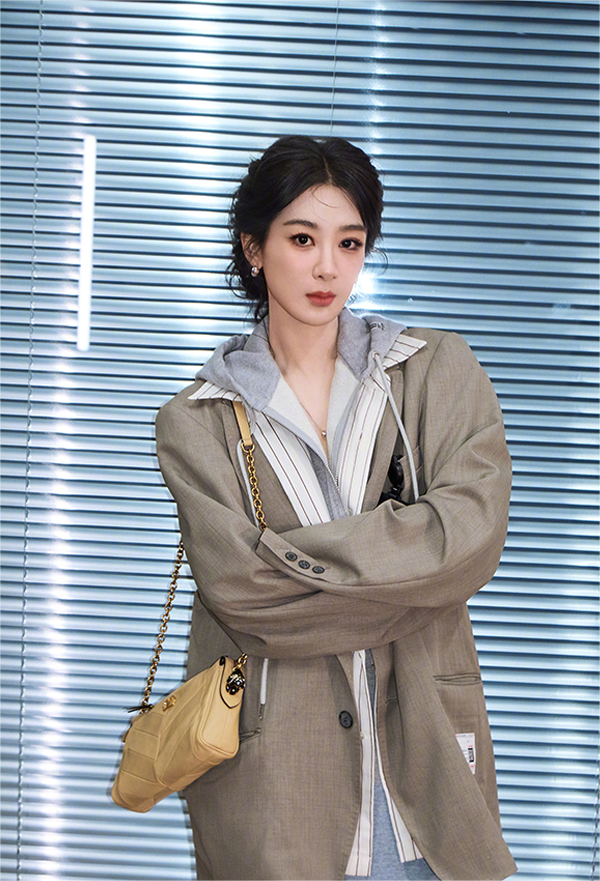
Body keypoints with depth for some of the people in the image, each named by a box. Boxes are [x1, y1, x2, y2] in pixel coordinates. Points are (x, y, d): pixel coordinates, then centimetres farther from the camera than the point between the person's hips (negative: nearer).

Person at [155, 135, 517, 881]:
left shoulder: (438, 371, 4)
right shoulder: (196, 420, 3)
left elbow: (472, 533, -10)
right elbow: (233, 580, -11)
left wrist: (287, 556, -13)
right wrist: (407, 575, -12)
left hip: (422, 749, 1)